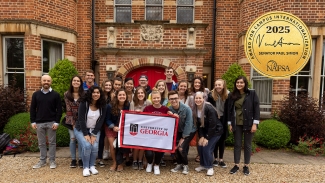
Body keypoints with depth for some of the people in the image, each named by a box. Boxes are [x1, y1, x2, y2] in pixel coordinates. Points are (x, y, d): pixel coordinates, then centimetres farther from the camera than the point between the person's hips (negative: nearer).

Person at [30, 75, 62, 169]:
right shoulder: (36, 94, 6)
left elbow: (59, 109, -3)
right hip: (39, 123, 3)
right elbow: (32, 109, 8)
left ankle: (52, 161, 16)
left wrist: (57, 122, -9)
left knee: (52, 142, 5)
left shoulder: (55, 95, -2)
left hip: (51, 123, -2)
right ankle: (42, 160, 23)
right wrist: (33, 121, 1)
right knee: (41, 143, 11)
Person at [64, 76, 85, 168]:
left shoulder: (84, 94, -4)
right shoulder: (67, 94, -1)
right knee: (72, 139, 4)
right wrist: (73, 122, -7)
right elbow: (68, 109, -3)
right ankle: (73, 159, 17)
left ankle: (80, 159, 13)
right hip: (71, 120, 1)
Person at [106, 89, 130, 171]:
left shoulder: (128, 106, -11)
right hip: (112, 128, 0)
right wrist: (113, 127, -23)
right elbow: (107, 119, -9)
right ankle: (115, 163, 15)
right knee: (112, 146, -11)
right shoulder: (110, 106, -14)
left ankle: (119, 163, 8)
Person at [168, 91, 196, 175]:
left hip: (189, 131, -4)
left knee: (181, 147, -19)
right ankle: (179, 164, 15)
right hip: (178, 131, 4)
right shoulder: (169, 109, -11)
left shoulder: (187, 109, -24)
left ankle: (185, 165, 10)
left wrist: (183, 138, -18)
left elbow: (188, 124, -21)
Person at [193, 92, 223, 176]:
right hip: (205, 131, 6)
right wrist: (201, 136, -11)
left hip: (215, 131, -6)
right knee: (200, 146, 0)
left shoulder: (209, 109, -27)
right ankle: (203, 164, 21)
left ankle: (210, 167, 6)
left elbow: (213, 125, -25)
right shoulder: (195, 109, -6)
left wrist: (207, 138, -21)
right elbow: (198, 124, -2)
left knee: (207, 148, -13)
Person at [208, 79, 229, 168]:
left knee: (222, 139, 10)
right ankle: (215, 158, 22)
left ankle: (221, 159, 21)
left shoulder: (228, 95, -6)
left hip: (223, 120, 1)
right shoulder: (211, 95, -8)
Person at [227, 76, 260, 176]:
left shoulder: (252, 94, -5)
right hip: (236, 124, 2)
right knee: (237, 144, 9)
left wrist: (255, 124, -12)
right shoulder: (232, 95, 3)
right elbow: (230, 110, 7)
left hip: (248, 123, -2)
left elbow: (256, 109, -7)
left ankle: (246, 166, 23)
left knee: (247, 145, 10)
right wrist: (230, 123, 5)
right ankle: (236, 165, 21)